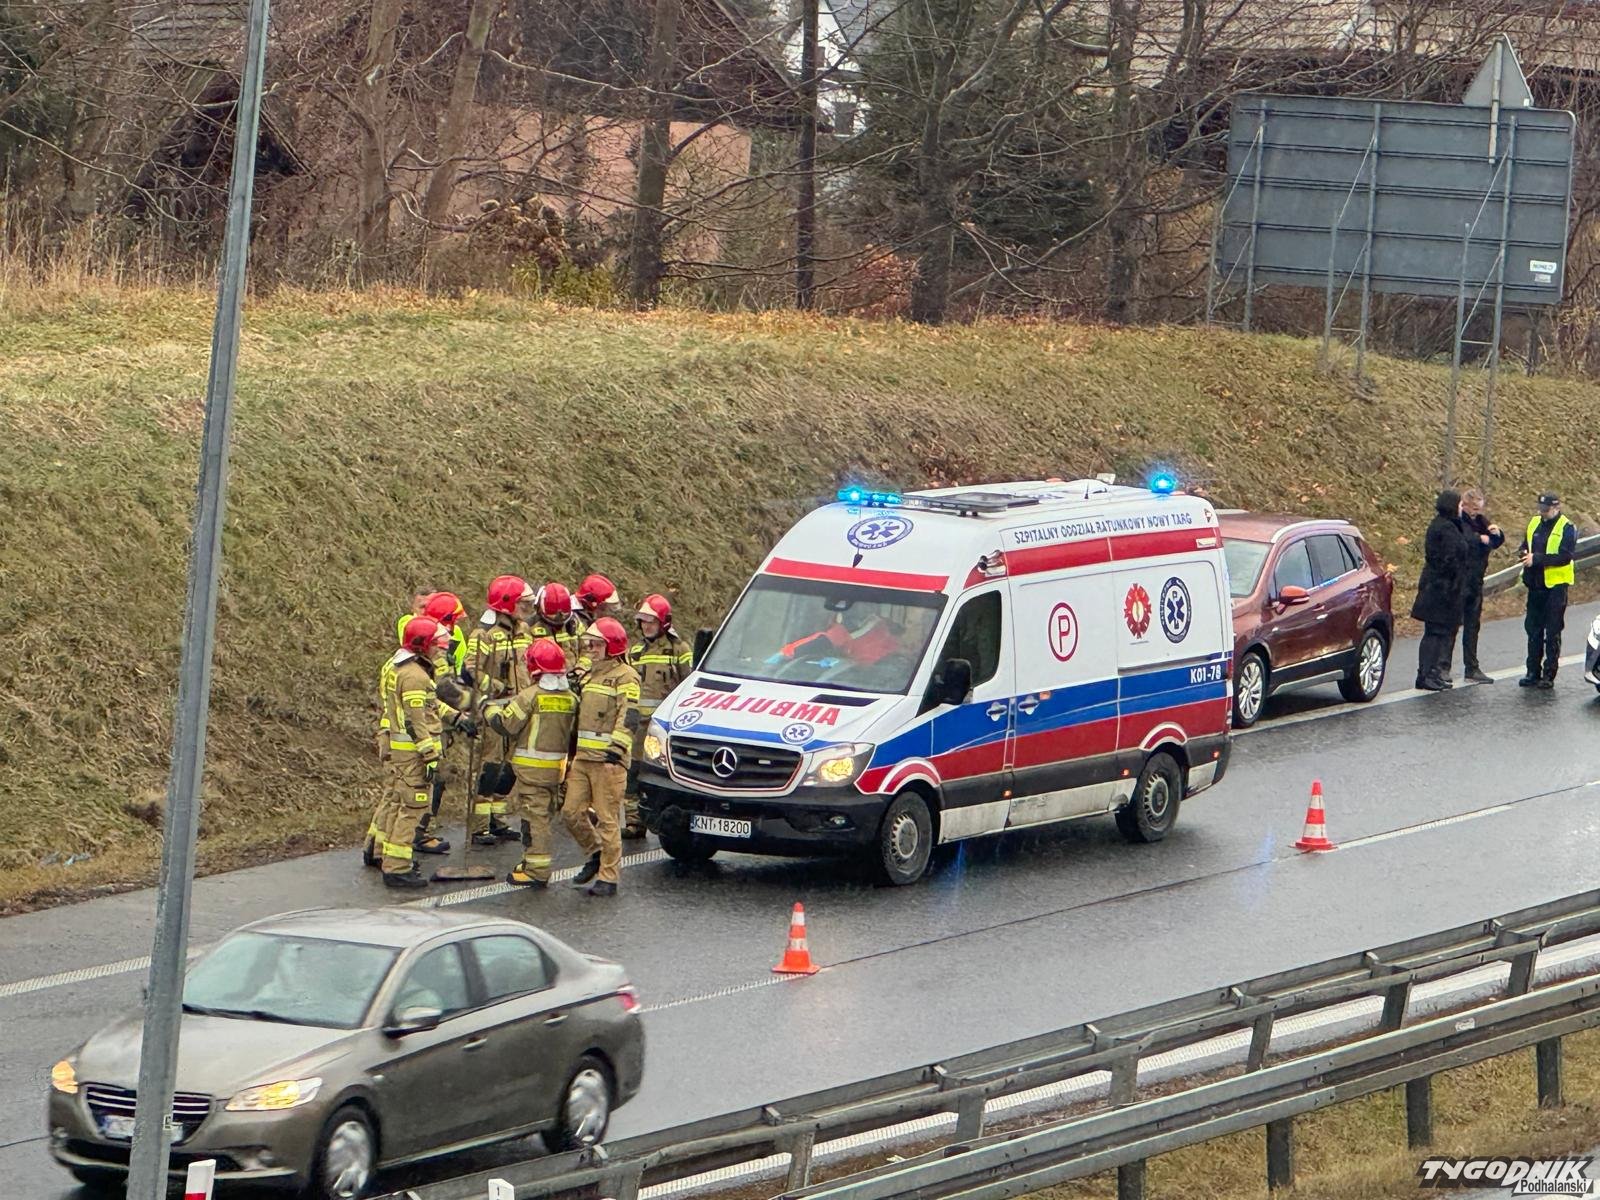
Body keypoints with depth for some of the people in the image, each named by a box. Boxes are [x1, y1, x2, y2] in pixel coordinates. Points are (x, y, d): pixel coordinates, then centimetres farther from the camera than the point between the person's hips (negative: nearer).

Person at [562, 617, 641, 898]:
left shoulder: (625, 677, -7)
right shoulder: (590, 677, 21)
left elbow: (628, 718, -16)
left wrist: (616, 748, -26)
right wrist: (573, 752, 29)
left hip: (608, 760, -9)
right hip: (582, 757, 9)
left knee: (608, 818, -5)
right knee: (571, 812, 6)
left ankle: (609, 877, -1)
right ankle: (596, 853, 26)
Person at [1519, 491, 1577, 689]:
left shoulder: (1567, 528, -10)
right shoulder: (1535, 524, 10)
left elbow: (1565, 557, -19)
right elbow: (1525, 546, 18)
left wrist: (1537, 559, -24)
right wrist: (1524, 553, -7)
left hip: (1556, 585, -6)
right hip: (1536, 584, 6)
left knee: (1552, 633, -1)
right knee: (1533, 630, 9)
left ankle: (1549, 675, 3)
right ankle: (1533, 672, 17)